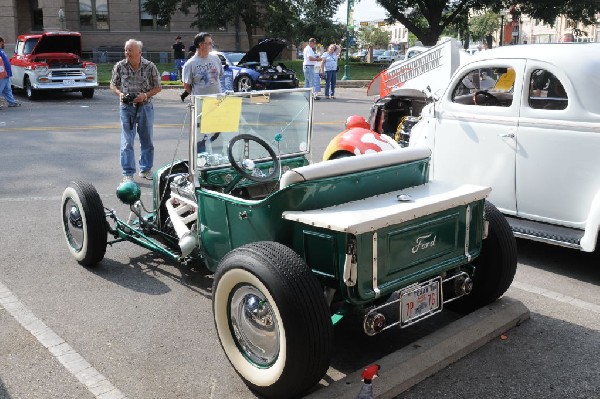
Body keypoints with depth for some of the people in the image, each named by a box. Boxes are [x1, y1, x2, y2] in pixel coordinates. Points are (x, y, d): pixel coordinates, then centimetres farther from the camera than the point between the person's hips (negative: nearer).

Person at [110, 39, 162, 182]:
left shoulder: (150, 66, -5)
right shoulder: (120, 66, -3)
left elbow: (157, 87, 1)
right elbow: (113, 84, 9)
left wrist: (145, 95, -15)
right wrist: (119, 93, -12)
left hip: (145, 106, 1)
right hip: (127, 107, 0)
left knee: (147, 141, 11)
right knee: (127, 142, -4)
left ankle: (145, 169, 27)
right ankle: (128, 173, 1)